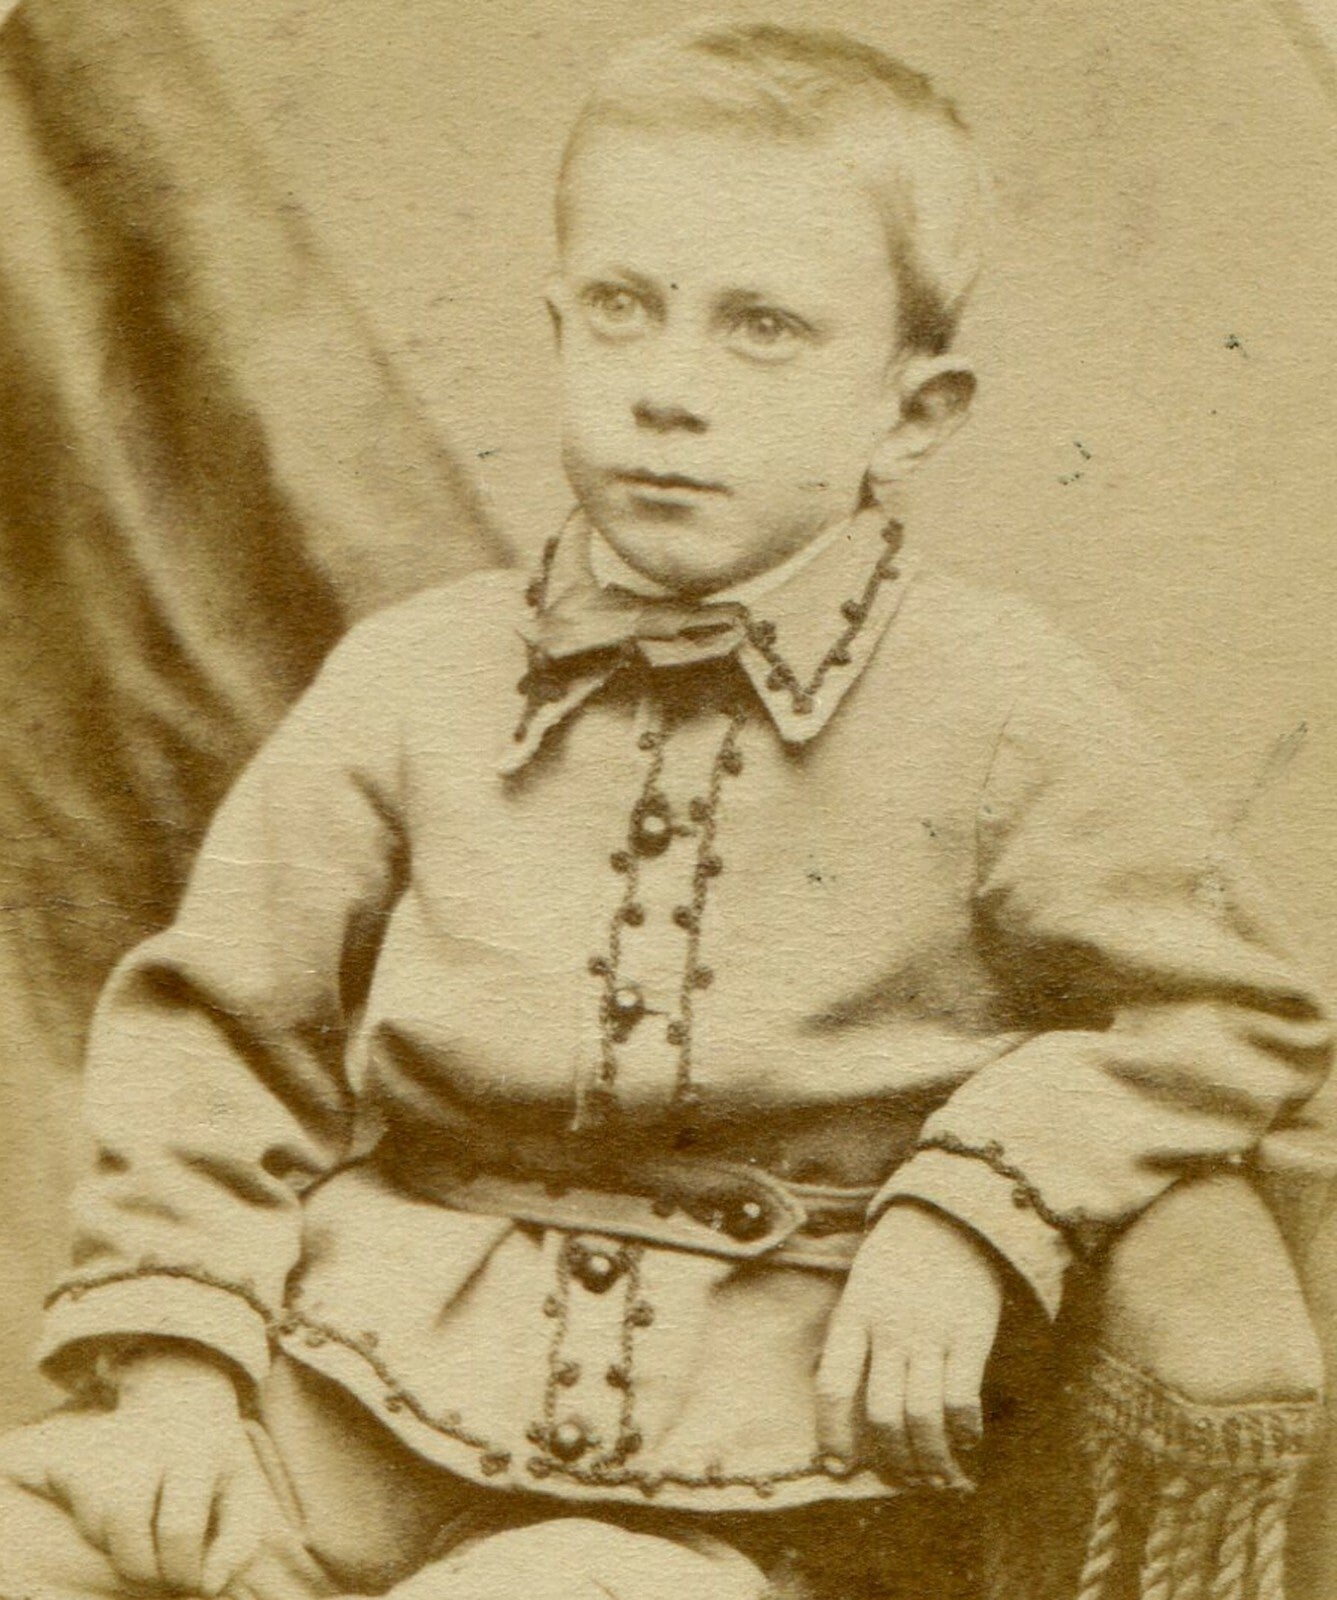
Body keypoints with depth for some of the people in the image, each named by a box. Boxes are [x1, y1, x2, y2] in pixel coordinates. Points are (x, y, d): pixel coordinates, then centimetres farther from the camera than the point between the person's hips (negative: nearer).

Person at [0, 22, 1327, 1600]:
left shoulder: (996, 710, -4)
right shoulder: (413, 681, 2)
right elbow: (215, 1025, 8)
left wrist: (974, 1217, -8)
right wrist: (166, 1354, -2)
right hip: (364, 1406, 2)